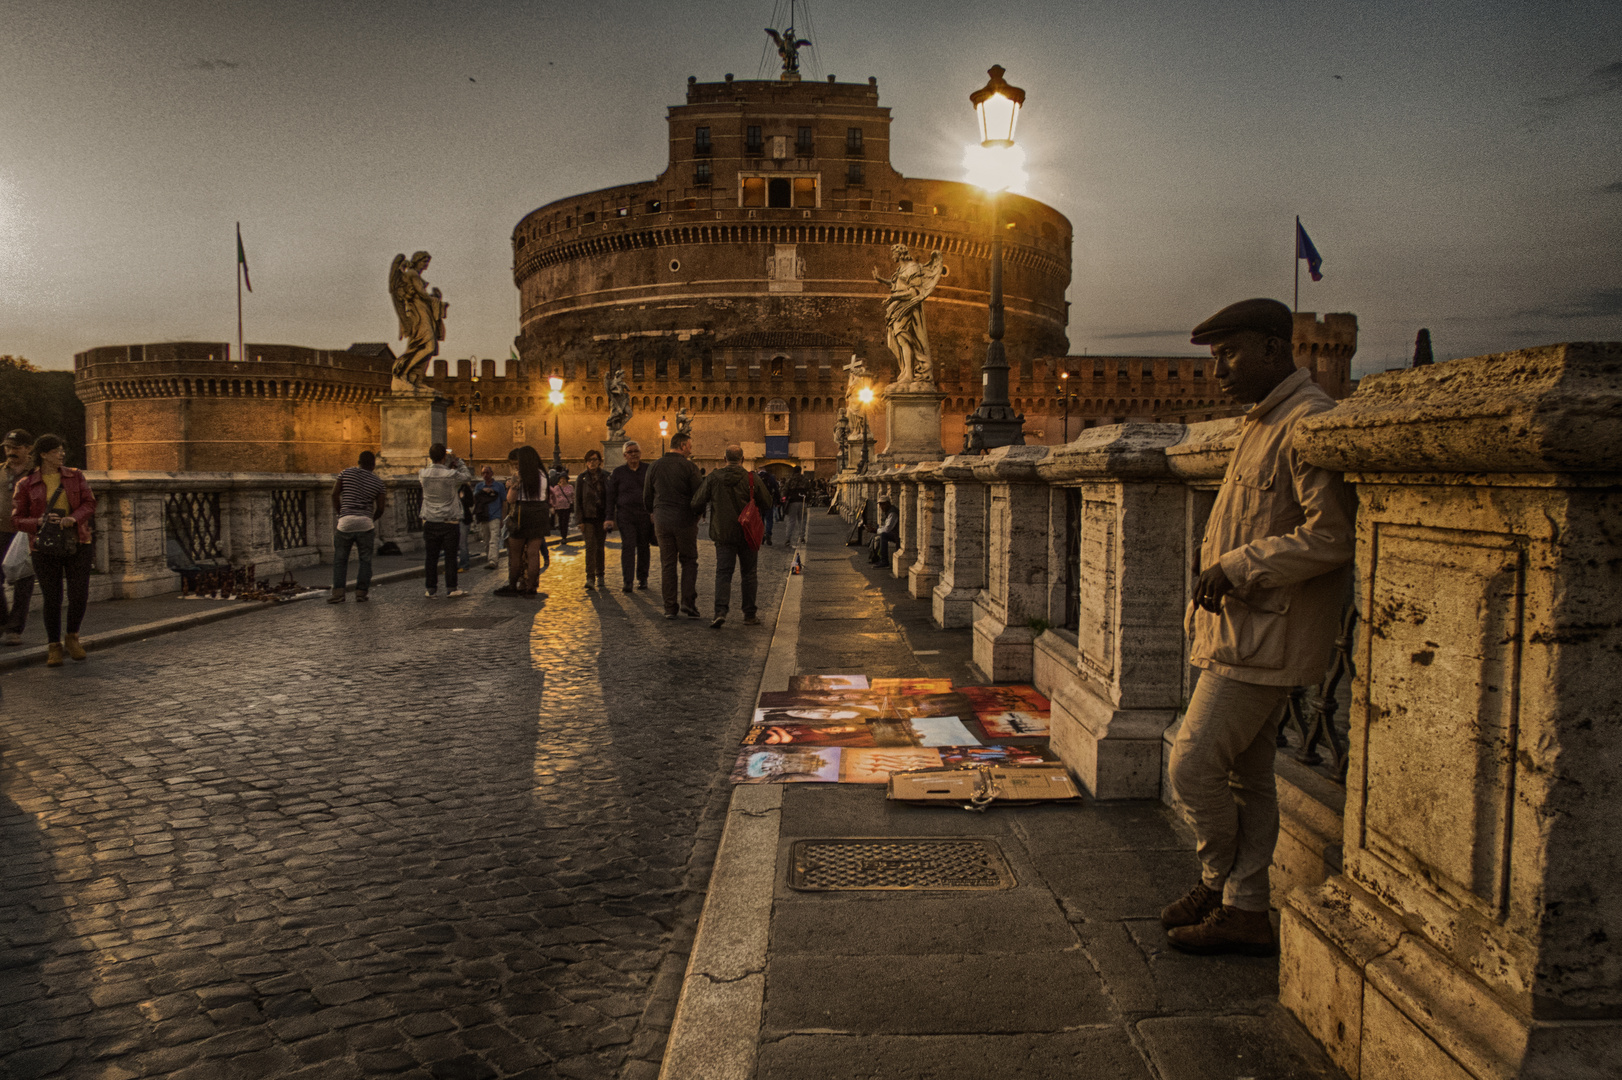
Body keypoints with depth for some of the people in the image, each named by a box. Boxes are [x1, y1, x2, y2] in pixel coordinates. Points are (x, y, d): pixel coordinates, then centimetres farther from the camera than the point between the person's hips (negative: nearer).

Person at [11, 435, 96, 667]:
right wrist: (40, 522, -20)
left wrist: (72, 519, -23)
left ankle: (72, 638, 18)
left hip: (77, 545, 1)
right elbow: (17, 521, 0)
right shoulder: (25, 486, 2)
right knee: (52, 600, -1)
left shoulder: (76, 477, 7)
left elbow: (89, 505, -3)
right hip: (45, 549, -1)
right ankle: (54, 648, 13)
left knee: (79, 596, -6)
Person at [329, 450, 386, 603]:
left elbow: (335, 494, 2)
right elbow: (381, 507, 3)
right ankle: (361, 592, 4)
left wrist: (339, 513, 13)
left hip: (345, 522, 0)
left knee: (340, 559, 8)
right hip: (366, 523, 0)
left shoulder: (346, 473, 5)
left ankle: (338, 592, 1)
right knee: (365, 560, 8)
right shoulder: (378, 481, 5)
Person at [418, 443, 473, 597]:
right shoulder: (451, 475, -15)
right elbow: (468, 475, 4)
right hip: (450, 522, -3)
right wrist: (458, 461, 12)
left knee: (431, 556, 8)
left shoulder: (423, 474, -4)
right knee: (450, 556, 4)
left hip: (430, 522, 3)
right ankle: (451, 588, 7)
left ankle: (431, 588, 12)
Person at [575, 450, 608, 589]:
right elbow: (577, 500, 1)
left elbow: (609, 498, 7)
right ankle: (590, 578, -12)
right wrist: (580, 520, -6)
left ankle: (599, 577, 19)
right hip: (588, 517, -2)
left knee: (600, 546, 7)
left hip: (601, 517, 2)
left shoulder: (605, 477, 6)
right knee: (590, 546, -12)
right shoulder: (582, 478, 1)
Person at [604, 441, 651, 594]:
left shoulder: (648, 471, 8)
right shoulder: (618, 473, 6)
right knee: (627, 546, -12)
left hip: (645, 514, 1)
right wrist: (610, 518, 0)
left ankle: (642, 579, 19)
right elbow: (611, 496, 7)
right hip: (625, 515, -1)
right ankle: (627, 582, -14)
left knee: (643, 547, 6)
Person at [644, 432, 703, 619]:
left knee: (667, 564, 8)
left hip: (662, 521, 3)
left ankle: (670, 607, 7)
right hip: (685, 521, -3)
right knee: (689, 561, 9)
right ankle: (688, 601, -4)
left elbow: (647, 497, 11)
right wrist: (697, 514, 10)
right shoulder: (689, 467, -8)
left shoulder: (655, 466, 6)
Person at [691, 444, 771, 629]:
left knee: (723, 573, 2)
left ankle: (720, 612, -17)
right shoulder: (752, 479, -6)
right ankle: (749, 615, 14)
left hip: (723, 534, 1)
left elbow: (696, 504, -2)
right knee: (749, 573, 11)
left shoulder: (713, 478, -3)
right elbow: (767, 504, -1)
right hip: (747, 534, 0)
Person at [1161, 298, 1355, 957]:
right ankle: (1245, 912, 24)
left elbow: (1330, 537, -22)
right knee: (1246, 774, 14)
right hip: (1242, 629, 10)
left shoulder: (1309, 421, -15)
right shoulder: (1262, 423, 17)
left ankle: (1219, 884, 17)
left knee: (1193, 767, -5)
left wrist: (1239, 568, -18)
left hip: (1265, 637, -10)